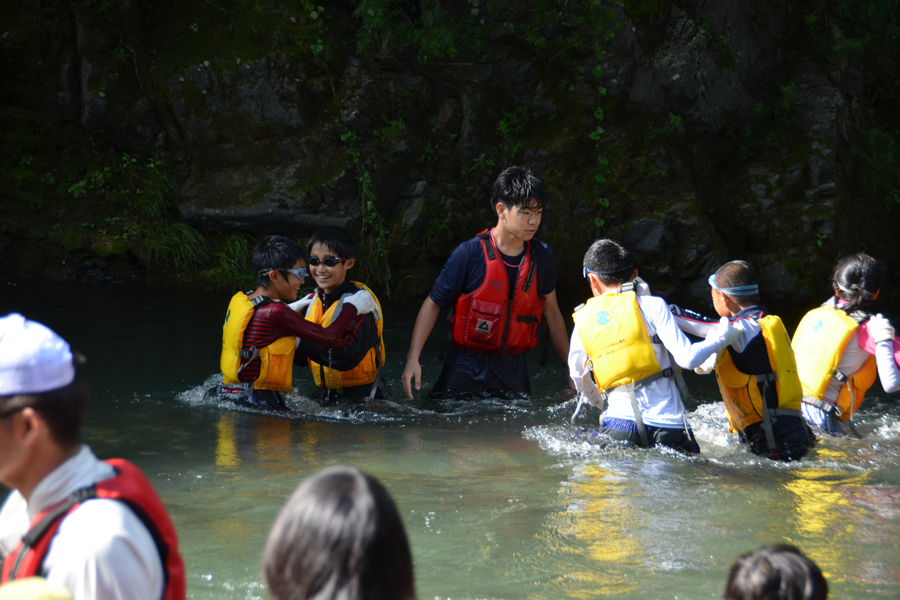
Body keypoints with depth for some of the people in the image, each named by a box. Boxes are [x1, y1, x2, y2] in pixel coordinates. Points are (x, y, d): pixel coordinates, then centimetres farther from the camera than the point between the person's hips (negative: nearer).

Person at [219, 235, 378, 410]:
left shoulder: (238, 300, 9)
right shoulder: (275, 312, -15)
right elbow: (330, 338, -9)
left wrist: (291, 309, 33)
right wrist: (352, 307, 6)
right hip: (256, 401, -9)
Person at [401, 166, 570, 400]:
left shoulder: (542, 257, 1)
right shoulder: (470, 254, -12)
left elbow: (552, 313, 13)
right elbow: (433, 304, -6)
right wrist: (413, 359, -15)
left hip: (513, 372, 3)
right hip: (465, 371, -3)